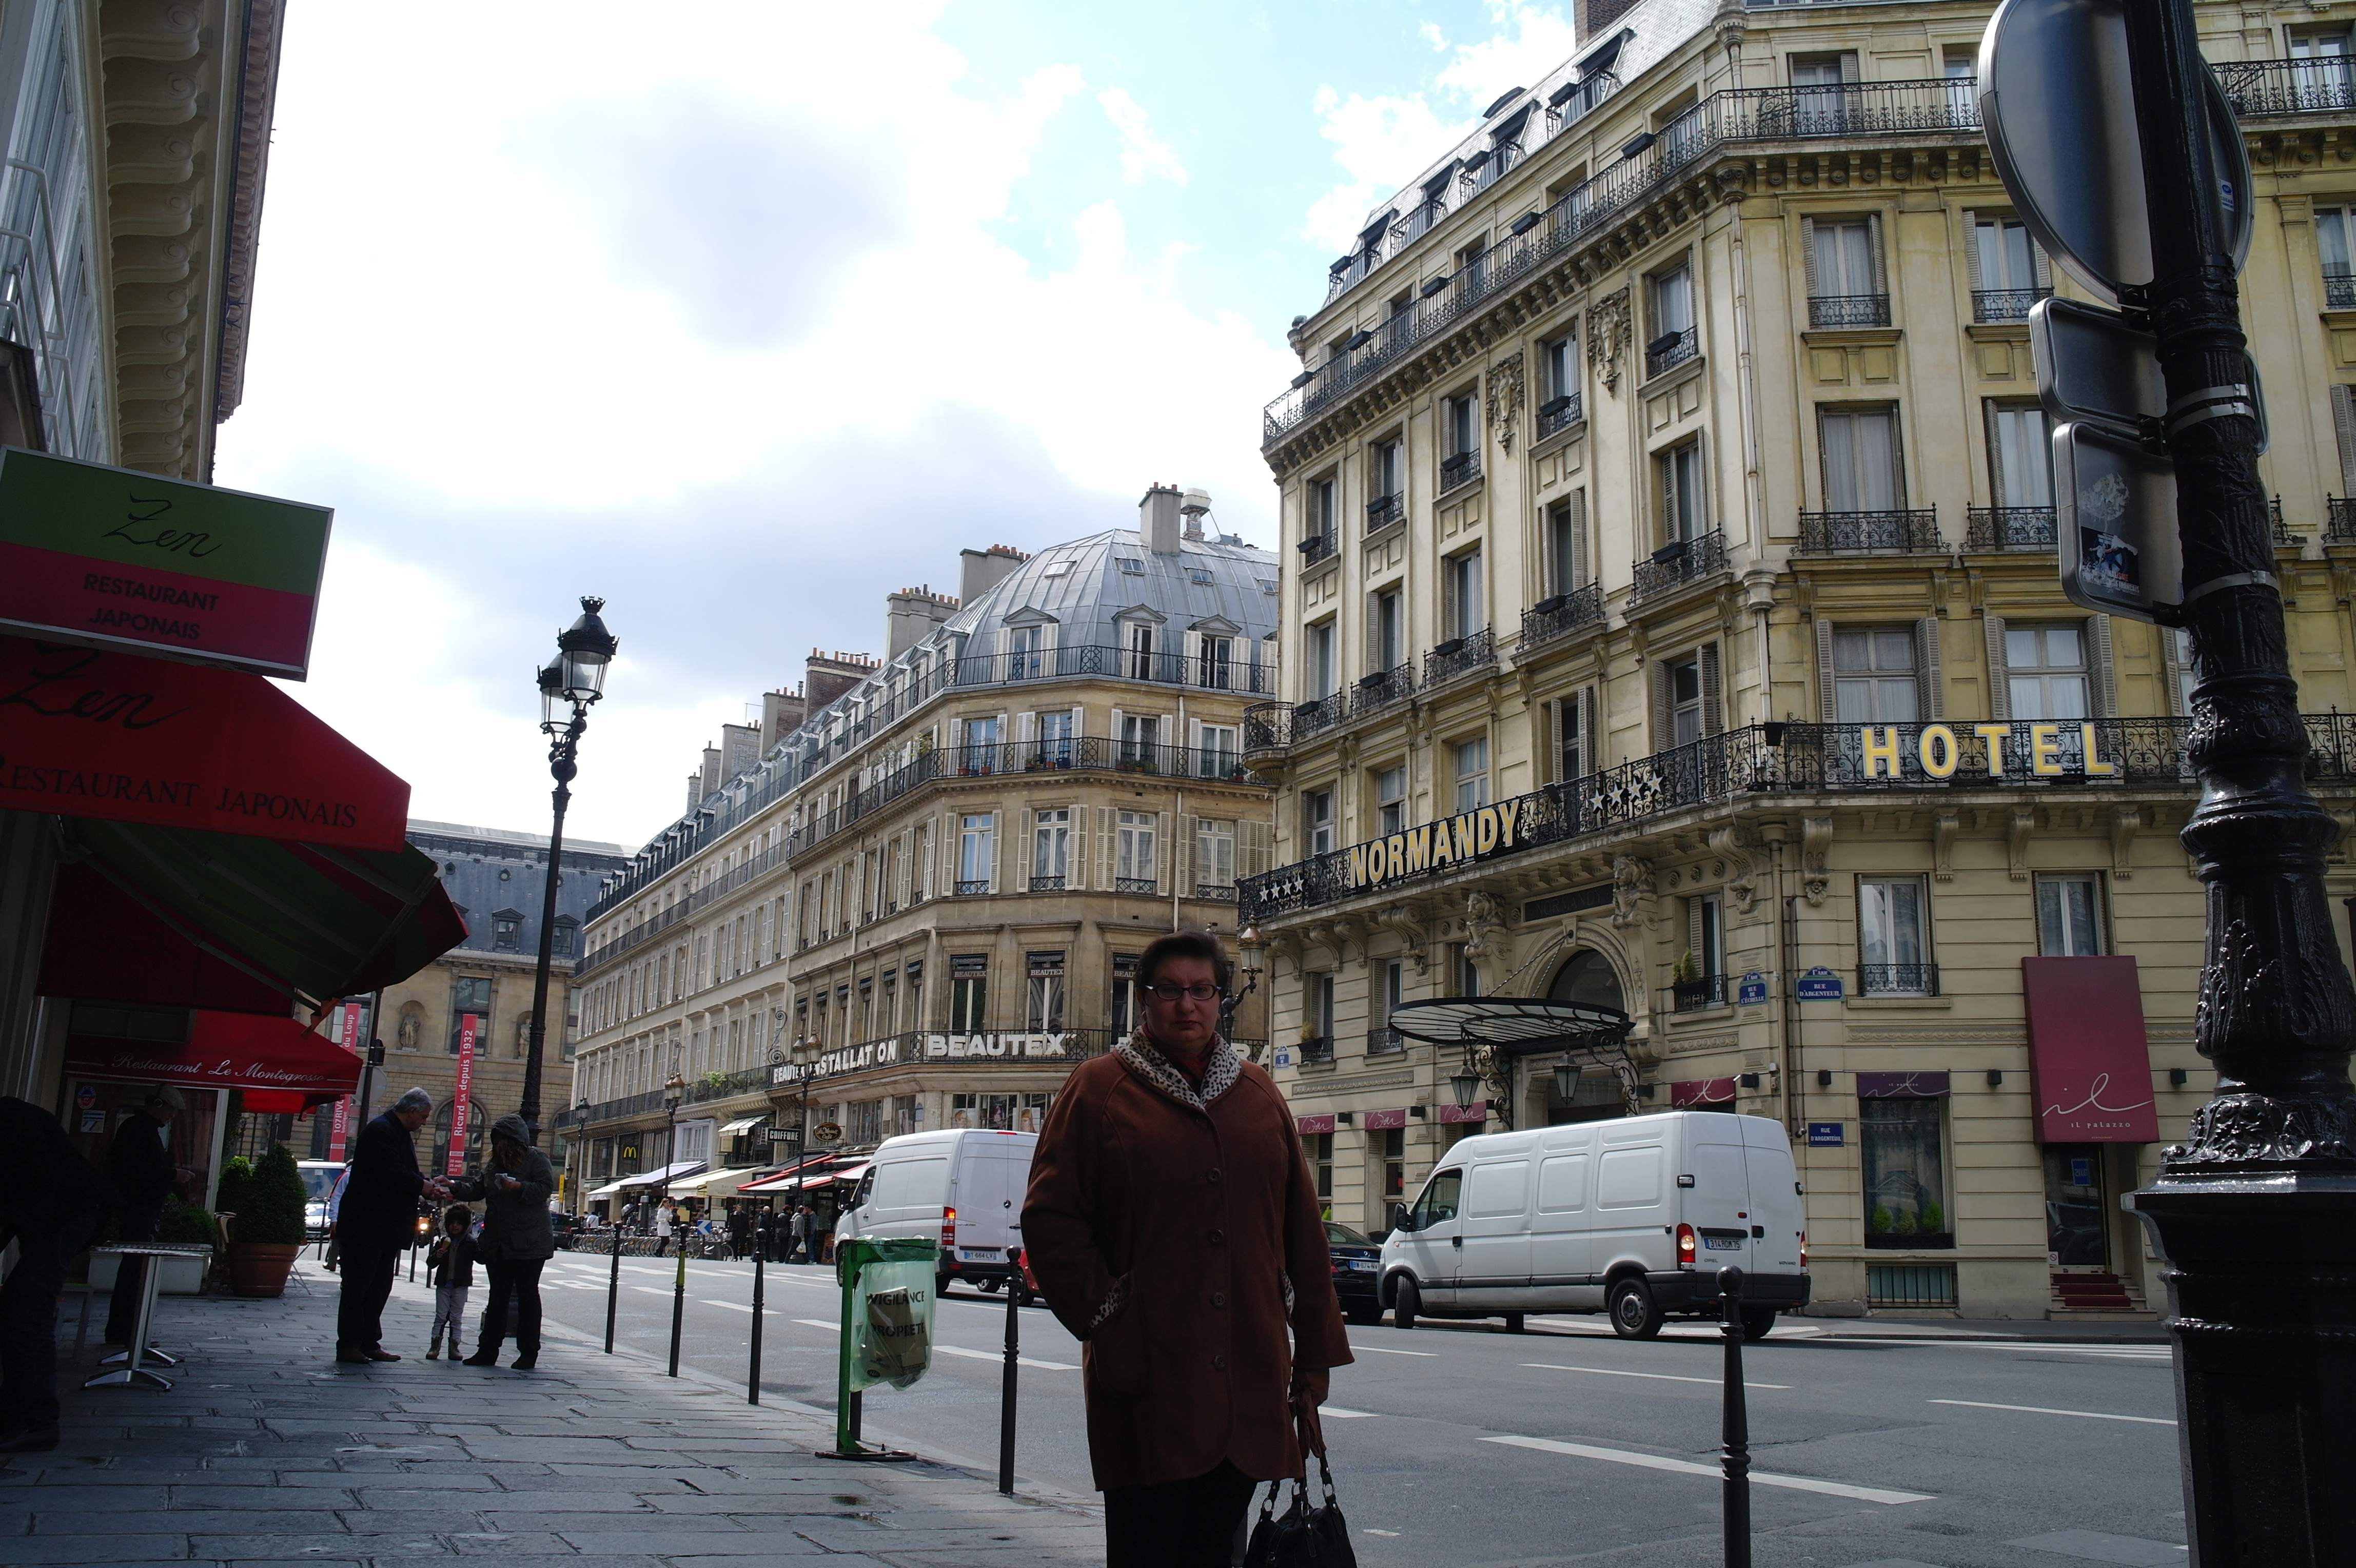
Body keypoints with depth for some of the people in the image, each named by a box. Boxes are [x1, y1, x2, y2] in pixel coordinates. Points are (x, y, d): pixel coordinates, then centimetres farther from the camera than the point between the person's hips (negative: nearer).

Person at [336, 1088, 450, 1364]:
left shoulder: (401, 1134, 17)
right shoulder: (380, 1131, -16)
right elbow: (393, 1174, -23)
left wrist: (429, 1182, 3)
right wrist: (426, 1188, -15)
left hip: (387, 1226, 10)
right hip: (367, 1225, -10)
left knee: (380, 1288, 12)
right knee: (358, 1286, -4)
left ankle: (369, 1343, 17)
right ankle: (348, 1346, 1)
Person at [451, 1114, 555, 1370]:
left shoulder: (537, 1160, -4)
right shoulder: (497, 1164, 18)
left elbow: (546, 1188, -13)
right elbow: (478, 1189, 17)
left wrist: (519, 1187, -24)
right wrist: (454, 1187, 2)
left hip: (528, 1244, -7)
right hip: (498, 1244, 7)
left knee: (528, 1296, 0)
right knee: (498, 1297, 10)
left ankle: (529, 1354, 5)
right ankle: (488, 1351, 14)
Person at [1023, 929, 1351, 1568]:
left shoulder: (1260, 1096, 13)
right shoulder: (1097, 1089, 2)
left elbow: (1303, 1233, 12)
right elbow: (1049, 1220, -2)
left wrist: (1314, 1363, 8)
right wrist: (1105, 1320, -10)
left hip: (1248, 1389, 4)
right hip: (1146, 1387, -3)